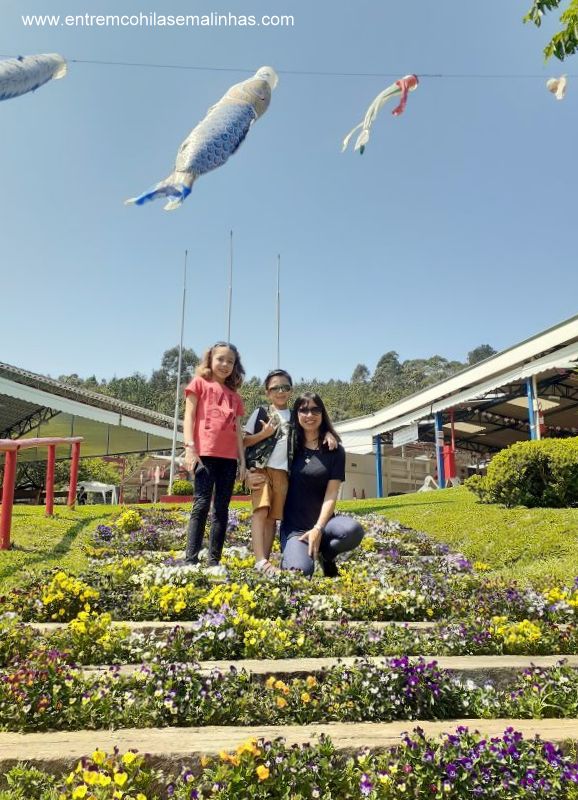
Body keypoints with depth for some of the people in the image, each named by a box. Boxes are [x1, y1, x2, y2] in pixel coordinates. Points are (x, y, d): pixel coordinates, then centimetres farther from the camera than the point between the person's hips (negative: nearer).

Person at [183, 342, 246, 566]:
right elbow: (189, 415, 0)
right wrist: (189, 447, -12)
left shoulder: (234, 396, 21)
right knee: (202, 504, -11)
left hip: (229, 456, 5)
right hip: (205, 453, -5)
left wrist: (242, 460, 10)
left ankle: (214, 560, 7)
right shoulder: (200, 383, 9)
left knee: (222, 508, 3)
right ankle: (191, 559, -9)